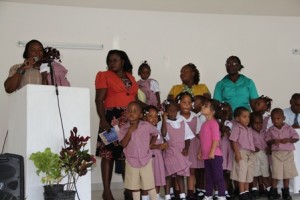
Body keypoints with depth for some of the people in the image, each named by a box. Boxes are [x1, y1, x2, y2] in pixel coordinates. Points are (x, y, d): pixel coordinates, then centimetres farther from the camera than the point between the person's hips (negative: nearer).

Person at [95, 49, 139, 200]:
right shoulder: (104, 76, 2)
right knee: (108, 154, -4)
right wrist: (103, 120, -17)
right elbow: (99, 100, -5)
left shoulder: (130, 77, 18)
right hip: (112, 118, -5)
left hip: (131, 119, 5)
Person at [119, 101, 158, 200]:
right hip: (131, 161, 1)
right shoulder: (124, 128, -7)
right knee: (134, 186, 11)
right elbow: (123, 144, -15)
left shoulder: (146, 126, -8)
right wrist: (130, 131, -23)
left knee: (149, 185, 6)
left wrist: (151, 144, -1)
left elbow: (155, 133, 9)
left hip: (146, 160, -1)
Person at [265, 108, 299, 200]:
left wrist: (288, 140, -18)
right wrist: (273, 141, -16)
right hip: (276, 153, 0)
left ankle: (286, 191, 18)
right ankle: (273, 191, 10)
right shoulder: (271, 130, 0)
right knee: (275, 173, -1)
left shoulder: (289, 128, -2)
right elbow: (267, 140, 4)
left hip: (288, 153, 1)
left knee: (287, 172, 7)